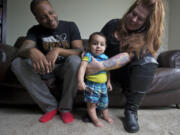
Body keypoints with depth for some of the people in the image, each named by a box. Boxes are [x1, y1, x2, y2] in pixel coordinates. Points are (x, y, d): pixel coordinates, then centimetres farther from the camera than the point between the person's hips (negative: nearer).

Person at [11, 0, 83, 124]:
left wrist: (58, 50, -37)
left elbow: (80, 51, -18)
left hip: (66, 68, -2)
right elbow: (22, 51, -16)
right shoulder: (35, 30, -1)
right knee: (17, 64, -23)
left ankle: (65, 108, -17)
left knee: (75, 61, -36)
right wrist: (31, 51, -42)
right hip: (45, 68, 2)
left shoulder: (70, 26, -6)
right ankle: (50, 107, -16)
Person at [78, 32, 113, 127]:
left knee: (104, 102, 22)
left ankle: (106, 116, 46)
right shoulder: (88, 56, -16)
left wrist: (108, 82, 14)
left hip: (103, 84, 6)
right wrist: (80, 81, -40)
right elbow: (82, 68, -28)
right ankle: (95, 120, 28)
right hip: (92, 85, -5)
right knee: (91, 104, 6)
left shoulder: (105, 57, 3)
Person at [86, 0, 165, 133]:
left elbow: (128, 56, -27)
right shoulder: (113, 24, 0)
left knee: (148, 58, -30)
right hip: (107, 70, 3)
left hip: (128, 73, -2)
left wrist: (101, 66, -41)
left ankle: (131, 110, -23)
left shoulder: (147, 36, -10)